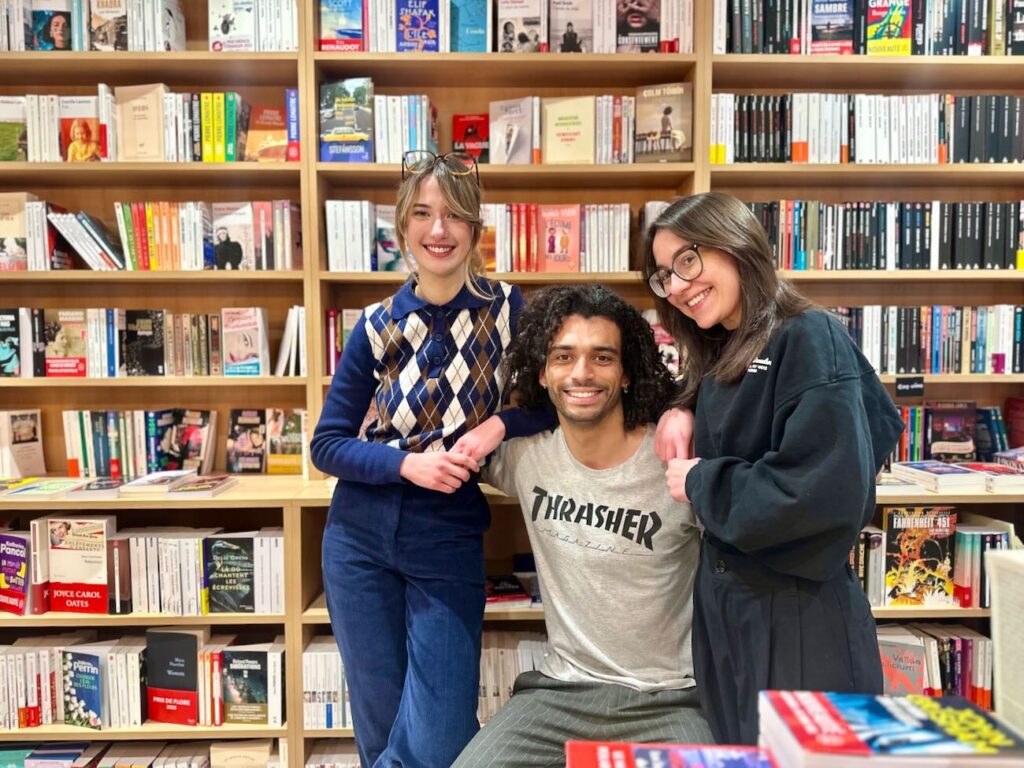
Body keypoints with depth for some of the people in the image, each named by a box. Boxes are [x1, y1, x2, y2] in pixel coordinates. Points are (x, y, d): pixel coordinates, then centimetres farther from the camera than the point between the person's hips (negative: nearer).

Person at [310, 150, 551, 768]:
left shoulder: (508, 310, -5)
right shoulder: (378, 327, -3)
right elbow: (328, 445, -1)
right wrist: (408, 464, -17)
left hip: (450, 544, -1)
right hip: (362, 538, 2)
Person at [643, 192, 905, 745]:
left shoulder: (810, 339, -16)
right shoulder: (719, 358, 9)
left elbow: (826, 491, -27)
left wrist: (700, 483, -14)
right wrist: (680, 411, 1)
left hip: (799, 616, -8)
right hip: (723, 606, 8)